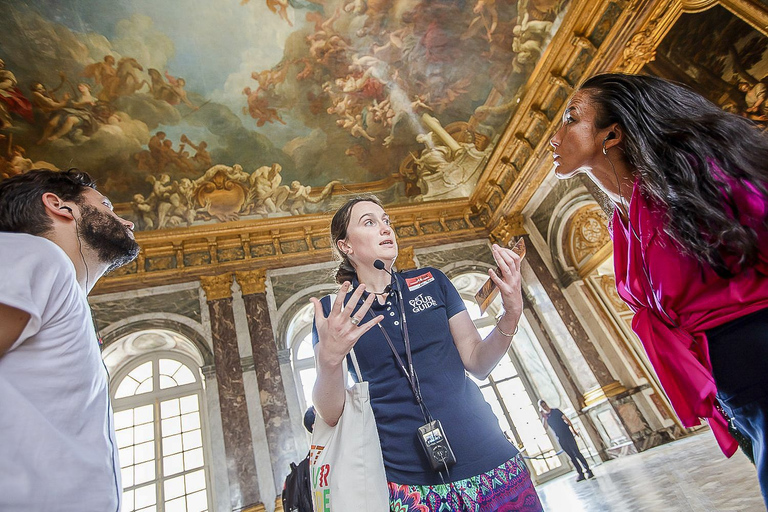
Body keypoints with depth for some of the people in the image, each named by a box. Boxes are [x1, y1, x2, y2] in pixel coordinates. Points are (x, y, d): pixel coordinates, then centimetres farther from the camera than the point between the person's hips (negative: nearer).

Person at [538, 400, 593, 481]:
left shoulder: (556, 411, 2)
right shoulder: (544, 417, 4)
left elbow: (566, 419, 2)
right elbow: (545, 427, -11)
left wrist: (573, 429, -4)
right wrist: (543, 416, -19)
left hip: (568, 435, -2)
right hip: (560, 439, 2)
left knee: (576, 453, -7)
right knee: (571, 456, 4)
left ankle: (587, 470, 2)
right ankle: (580, 473, 10)